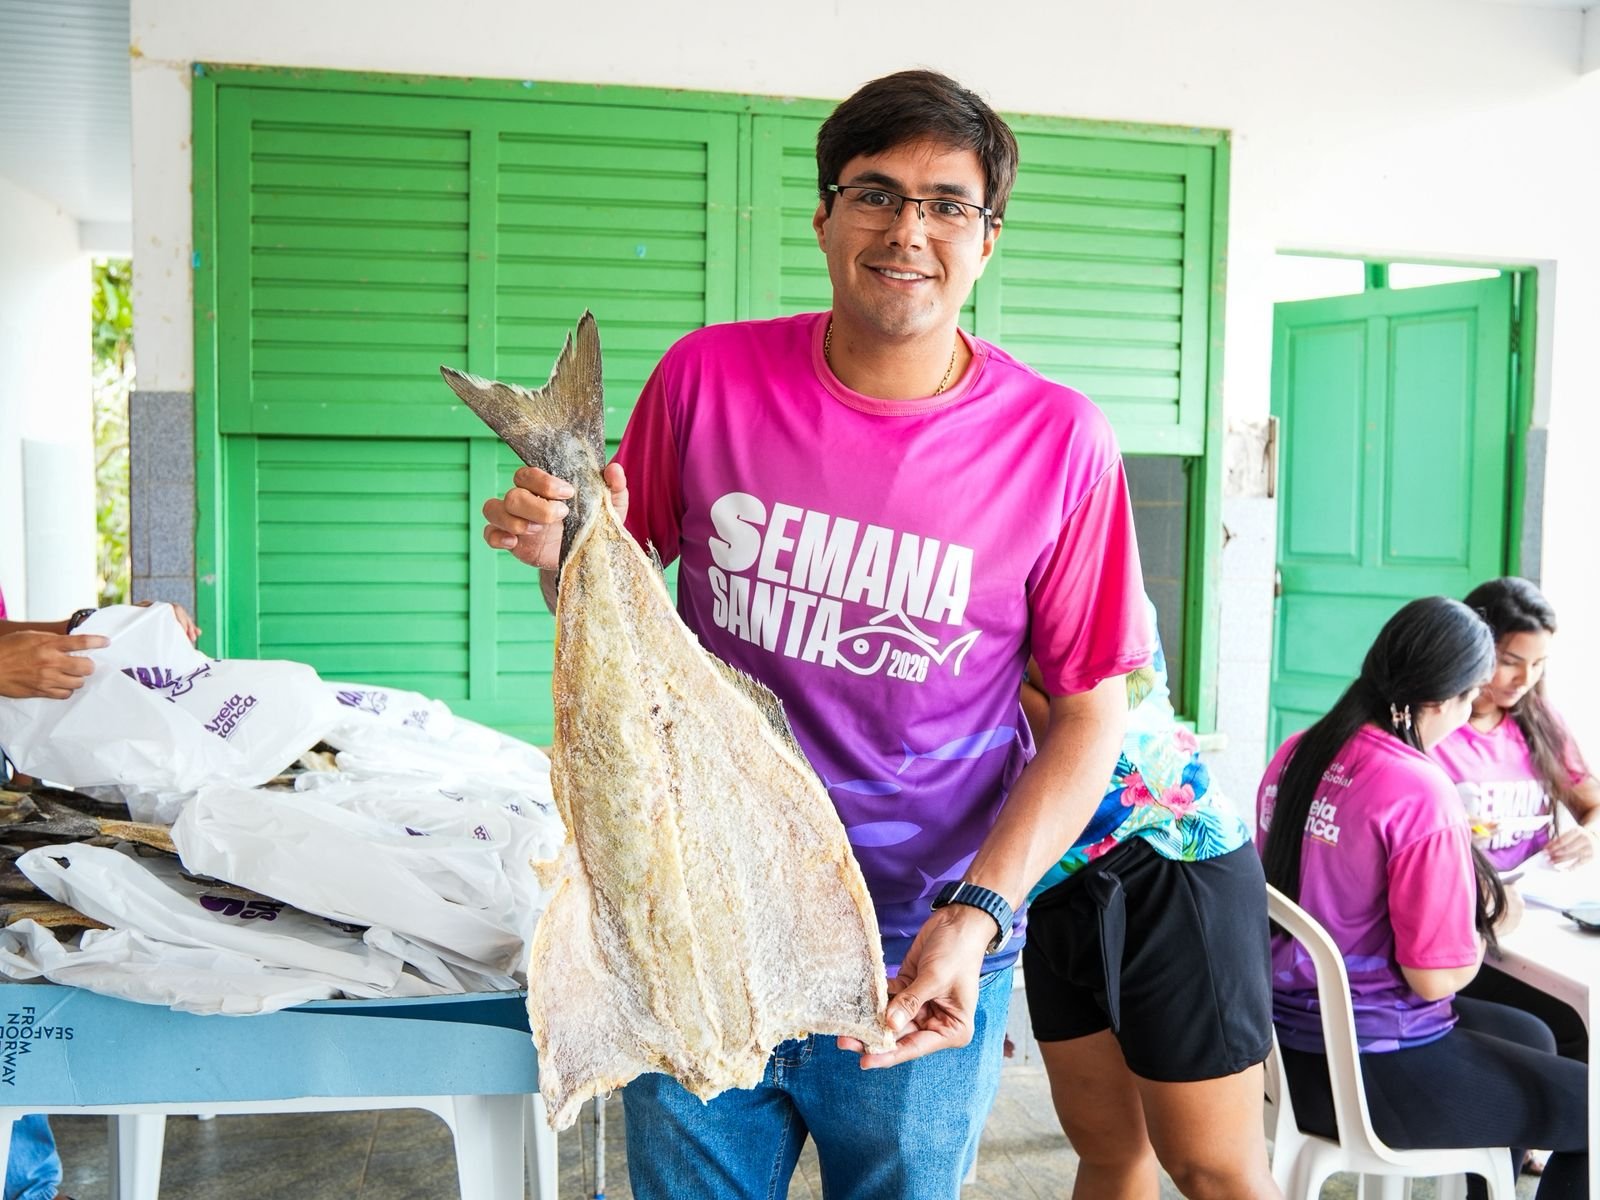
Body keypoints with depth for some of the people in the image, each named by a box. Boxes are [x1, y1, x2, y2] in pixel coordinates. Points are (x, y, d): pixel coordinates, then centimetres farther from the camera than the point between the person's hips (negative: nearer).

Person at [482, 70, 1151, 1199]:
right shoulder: (709, 375, -5)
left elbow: (1090, 709, -5)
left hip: (918, 961, -1)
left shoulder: (1057, 439, -10)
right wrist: (567, 555, -15)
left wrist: (976, 914, -15)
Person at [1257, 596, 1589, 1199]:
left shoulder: (1297, 753, 0)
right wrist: (1491, 921, -2)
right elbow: (1434, 976, -21)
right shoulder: (1420, 793, -24)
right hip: (1368, 1074, -9)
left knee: (1529, 1036, 29)